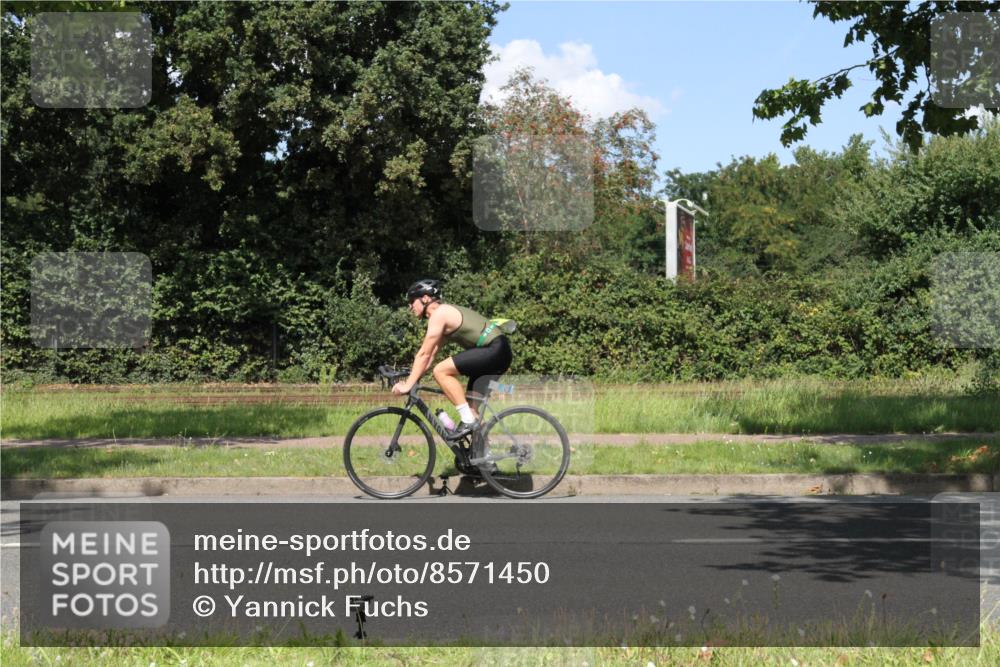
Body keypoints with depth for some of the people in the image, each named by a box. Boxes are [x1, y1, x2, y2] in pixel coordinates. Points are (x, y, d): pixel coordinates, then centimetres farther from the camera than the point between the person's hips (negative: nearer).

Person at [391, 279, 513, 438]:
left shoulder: (439, 314, -8)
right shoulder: (445, 314, 21)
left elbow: (424, 354, -11)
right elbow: (430, 354, 22)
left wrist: (408, 384, -9)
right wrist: (410, 380, 17)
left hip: (493, 349, -10)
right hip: (500, 353, 10)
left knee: (441, 371, -14)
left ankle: (468, 420, -15)